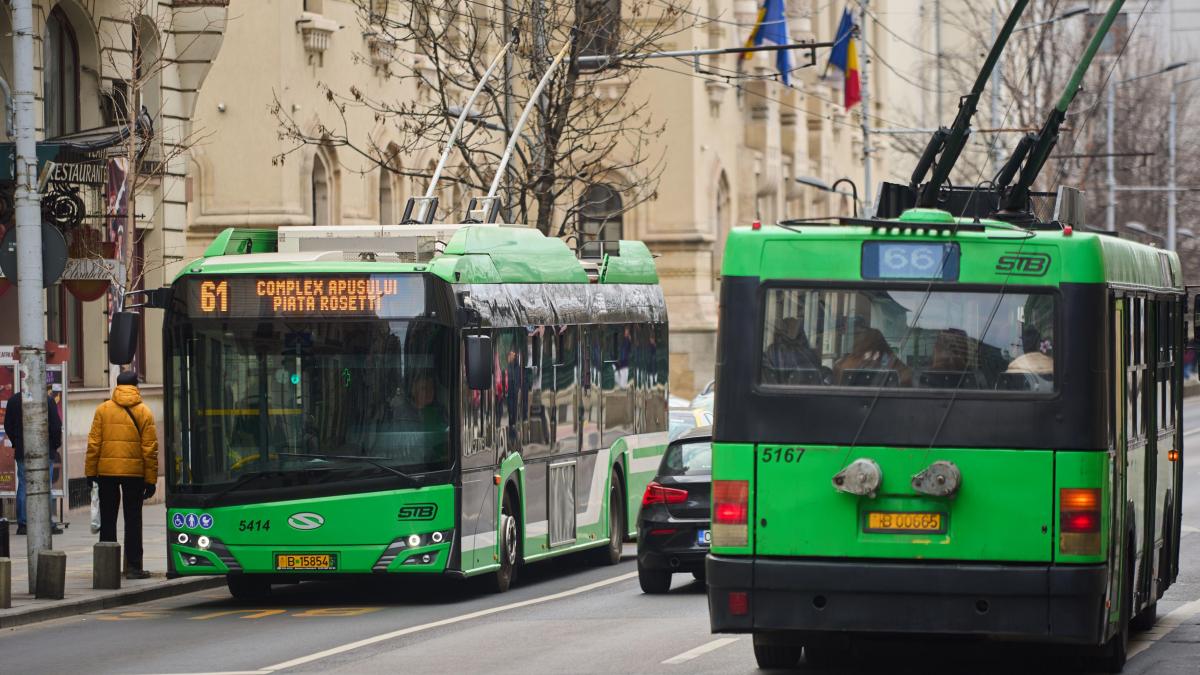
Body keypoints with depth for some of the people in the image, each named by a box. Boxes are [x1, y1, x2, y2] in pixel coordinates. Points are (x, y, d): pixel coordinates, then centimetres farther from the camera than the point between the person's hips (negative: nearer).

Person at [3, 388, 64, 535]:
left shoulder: (13, 400, 2)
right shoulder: (48, 400, -8)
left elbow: (8, 426, 7)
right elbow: (56, 426, -7)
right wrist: (55, 445, 6)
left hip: (22, 452, 2)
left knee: (23, 486, 7)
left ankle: (22, 524, 4)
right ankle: (48, 524, 0)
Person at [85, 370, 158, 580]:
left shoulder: (103, 409, 1)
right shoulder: (144, 412, -2)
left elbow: (94, 443, -1)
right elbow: (150, 448, -3)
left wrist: (90, 472, 6)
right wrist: (151, 480, 2)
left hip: (106, 472, 1)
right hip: (134, 473, -1)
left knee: (108, 520, 9)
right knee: (133, 520, 5)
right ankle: (133, 566, 2)